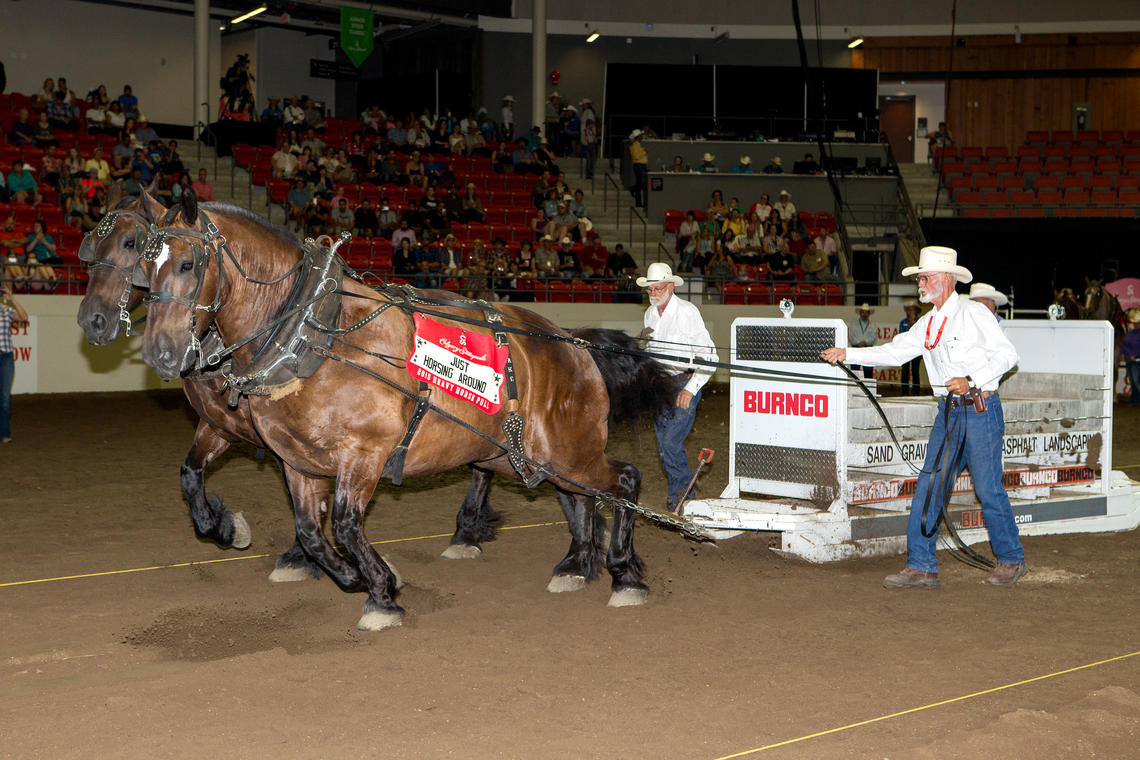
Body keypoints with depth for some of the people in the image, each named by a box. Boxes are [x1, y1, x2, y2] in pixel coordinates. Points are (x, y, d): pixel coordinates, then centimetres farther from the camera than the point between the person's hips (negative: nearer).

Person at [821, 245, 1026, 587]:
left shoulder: (974, 313, -8)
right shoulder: (927, 324, 13)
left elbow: (1007, 354, -11)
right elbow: (895, 351, 13)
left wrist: (972, 381, -20)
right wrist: (847, 354, 6)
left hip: (981, 410, -7)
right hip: (948, 412, 7)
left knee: (989, 490, -1)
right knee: (928, 487, 2)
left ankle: (1011, 559, 17)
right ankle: (921, 566, 5)